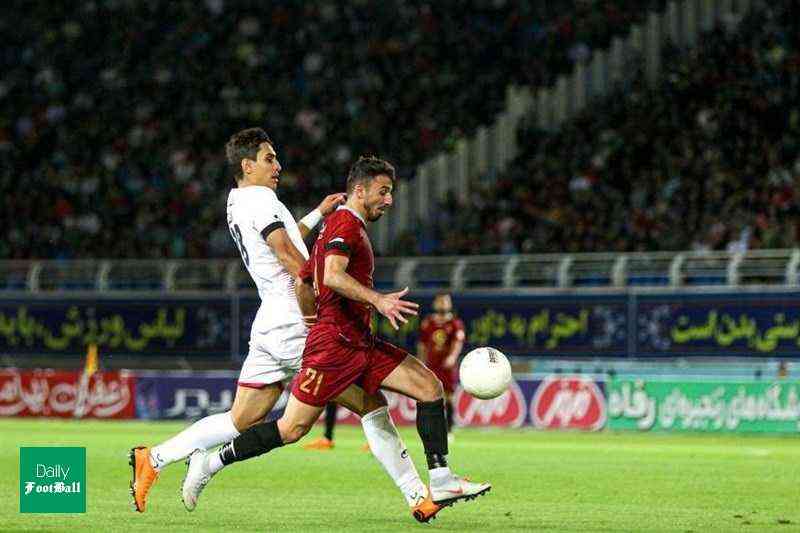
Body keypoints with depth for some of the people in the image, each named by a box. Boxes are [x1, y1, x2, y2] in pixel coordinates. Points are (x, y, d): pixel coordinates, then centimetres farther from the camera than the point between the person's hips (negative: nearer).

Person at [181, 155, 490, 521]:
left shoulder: (340, 225, 23)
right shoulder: (345, 224, -8)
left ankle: (441, 481, -8)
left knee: (430, 386, -2)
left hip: (360, 343, 10)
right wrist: (378, 300, -32)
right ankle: (210, 463, 6)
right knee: (292, 429, -8)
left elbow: (300, 280, 26)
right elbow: (333, 275, -26)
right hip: (335, 343, -10)